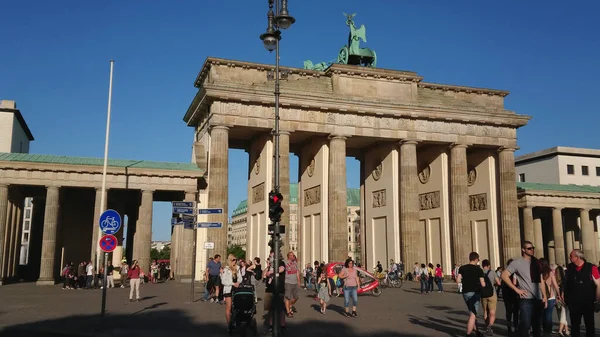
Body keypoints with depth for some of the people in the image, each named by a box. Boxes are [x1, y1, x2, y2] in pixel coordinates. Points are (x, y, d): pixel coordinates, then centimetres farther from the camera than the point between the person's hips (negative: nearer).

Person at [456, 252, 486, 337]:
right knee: (473, 315, -1)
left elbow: (458, 280, -6)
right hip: (475, 293, -5)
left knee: (472, 313, 22)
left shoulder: (462, 268, 1)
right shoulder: (478, 269, -9)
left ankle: (475, 330, 30)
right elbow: (483, 284, -11)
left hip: (465, 293, 5)